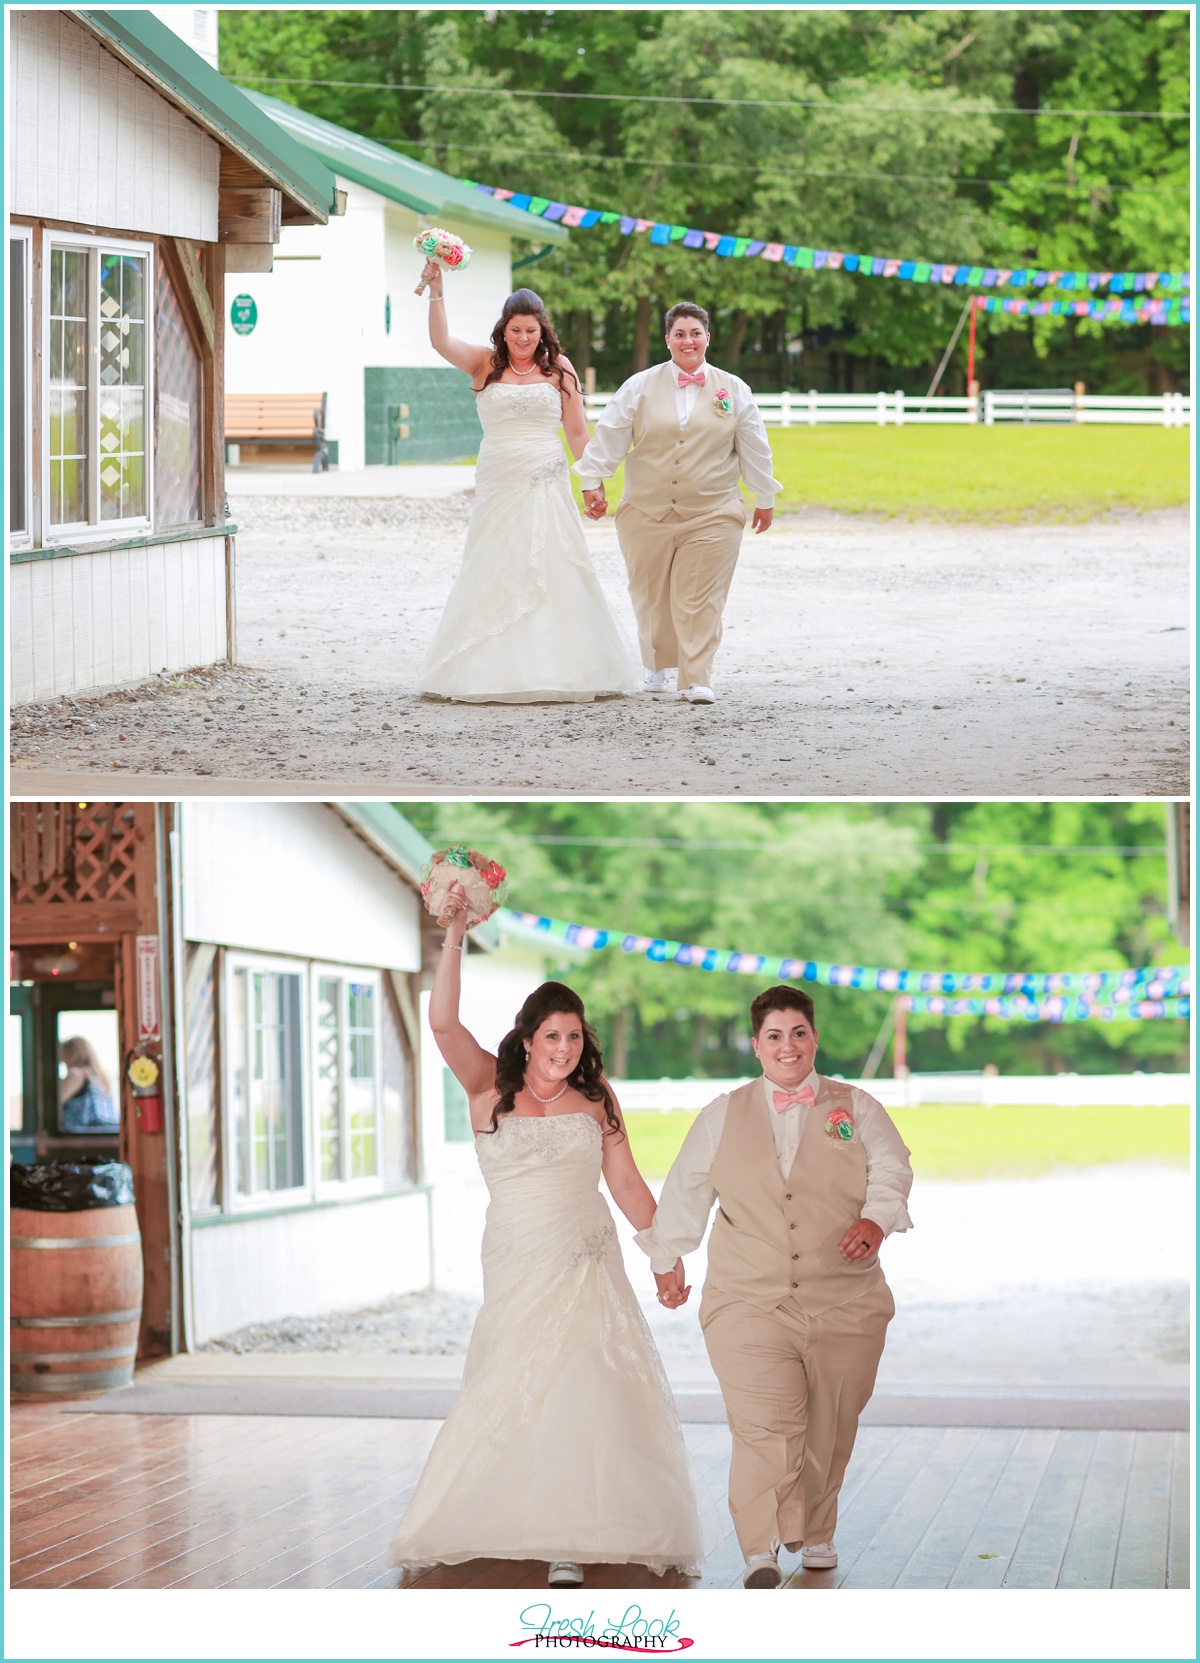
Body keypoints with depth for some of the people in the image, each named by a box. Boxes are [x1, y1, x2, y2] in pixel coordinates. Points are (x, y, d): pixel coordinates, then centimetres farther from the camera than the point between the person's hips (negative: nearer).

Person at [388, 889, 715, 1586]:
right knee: (516, 1392, -3)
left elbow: (626, 1182, 11)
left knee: (586, 1390, -8)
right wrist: (454, 938, -22)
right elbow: (443, 1024, -14)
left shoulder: (595, 1098, 6)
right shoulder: (490, 1086, 1)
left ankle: (568, 1543, -6)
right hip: (517, 1265, -1)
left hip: (589, 1264, 1)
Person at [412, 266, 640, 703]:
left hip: (546, 486, -1)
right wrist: (435, 290, -22)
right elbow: (441, 341, -10)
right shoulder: (485, 364, 5)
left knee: (552, 573, -4)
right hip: (498, 486, 1)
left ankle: (557, 667, 1)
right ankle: (496, 672, 6)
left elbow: (577, 433, 8)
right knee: (493, 575, 1)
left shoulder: (558, 368, 5)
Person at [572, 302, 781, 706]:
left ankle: (697, 680, -3)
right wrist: (592, 482, -2)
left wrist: (765, 498, 15)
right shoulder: (640, 387, 2)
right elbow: (608, 437, 3)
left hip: (711, 516, -1)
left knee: (700, 599, -7)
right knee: (651, 596, 10)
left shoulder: (734, 391, 5)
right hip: (647, 513, 1)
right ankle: (657, 667, 30)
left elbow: (754, 449, 11)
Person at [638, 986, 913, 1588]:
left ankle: (815, 1534, 27)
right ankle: (761, 1551, -17)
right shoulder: (723, 1116, 12)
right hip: (749, 1302, -1)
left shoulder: (857, 1109, 8)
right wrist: (667, 1259, 22)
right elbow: (686, 1191, 20)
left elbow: (891, 1170, -3)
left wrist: (874, 1220, -23)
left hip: (843, 1305, 1)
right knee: (765, 1426, -15)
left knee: (829, 1429, 7)